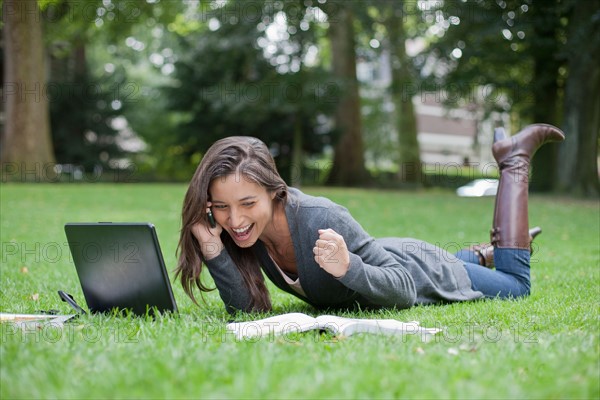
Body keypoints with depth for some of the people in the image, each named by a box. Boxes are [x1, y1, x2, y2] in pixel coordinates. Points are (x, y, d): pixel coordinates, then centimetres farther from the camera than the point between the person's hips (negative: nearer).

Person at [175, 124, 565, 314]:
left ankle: (514, 158, 32)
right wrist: (212, 247, -42)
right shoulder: (242, 225, -27)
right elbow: (246, 305, -27)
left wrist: (348, 268, -56)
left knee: (516, 284, 24)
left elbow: (404, 289, -38)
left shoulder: (321, 219, -43)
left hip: (418, 271, -4)